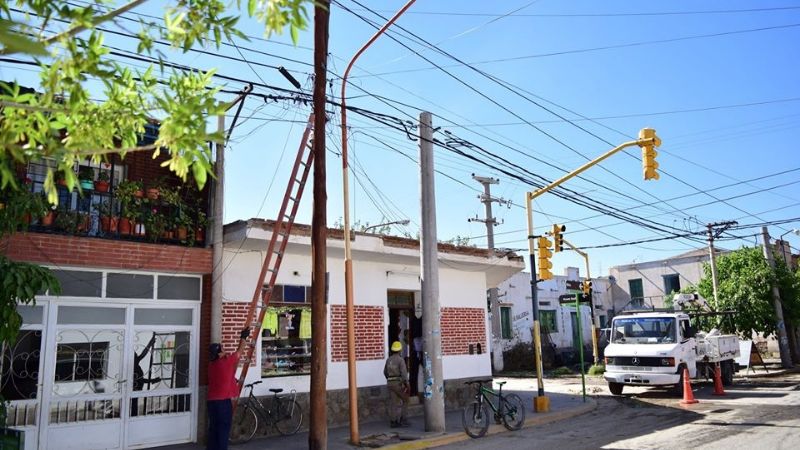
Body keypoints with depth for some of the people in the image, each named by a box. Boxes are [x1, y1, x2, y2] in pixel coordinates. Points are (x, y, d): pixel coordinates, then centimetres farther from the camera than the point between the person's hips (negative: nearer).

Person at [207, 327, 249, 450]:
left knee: (213, 427, 13)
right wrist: (243, 337, 12)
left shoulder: (211, 364, 6)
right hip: (224, 400, -7)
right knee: (223, 428, 2)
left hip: (212, 400, 7)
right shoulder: (227, 362, -13)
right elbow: (239, 352, 0)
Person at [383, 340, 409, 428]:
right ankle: (402, 420, 5)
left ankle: (393, 422, 5)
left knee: (393, 403, 6)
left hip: (390, 383, 6)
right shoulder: (401, 359, -12)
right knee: (404, 401, 7)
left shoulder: (388, 360, 8)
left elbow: (385, 372, 19)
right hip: (399, 383, -6)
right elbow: (404, 372, -19)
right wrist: (407, 384, -19)